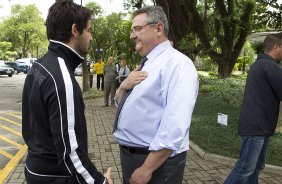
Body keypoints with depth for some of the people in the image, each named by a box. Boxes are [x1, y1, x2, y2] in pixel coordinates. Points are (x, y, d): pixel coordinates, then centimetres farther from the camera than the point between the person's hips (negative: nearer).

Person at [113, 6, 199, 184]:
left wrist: (146, 169, -23)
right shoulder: (145, 65, 9)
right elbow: (121, 103, 16)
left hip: (157, 160, -8)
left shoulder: (178, 63, -18)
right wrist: (123, 87, -5)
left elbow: (174, 129, -27)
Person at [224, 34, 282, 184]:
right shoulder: (270, 66, -16)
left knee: (256, 166, 15)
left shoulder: (259, 63, 17)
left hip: (258, 125, 10)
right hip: (255, 126, -10)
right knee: (245, 168, -4)